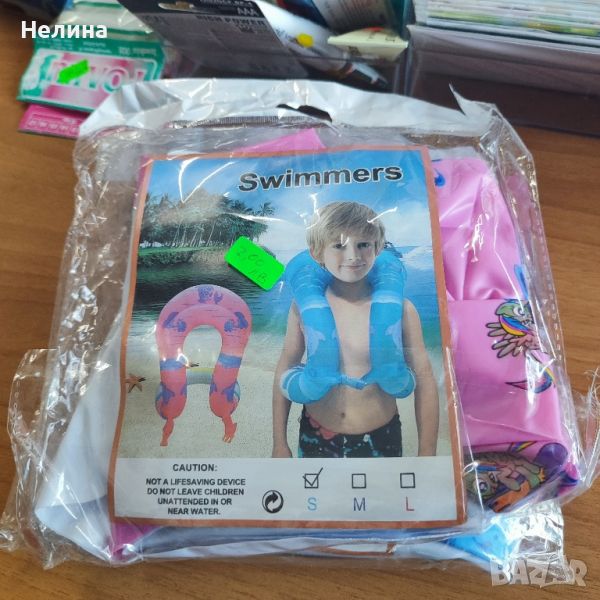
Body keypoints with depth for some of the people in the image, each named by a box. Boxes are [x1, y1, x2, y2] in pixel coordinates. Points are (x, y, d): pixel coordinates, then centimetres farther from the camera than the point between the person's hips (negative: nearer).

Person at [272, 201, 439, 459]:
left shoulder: (398, 309, -15)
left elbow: (424, 382, -7)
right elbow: (286, 368, 1)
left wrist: (427, 455, -3)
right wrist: (280, 443, 5)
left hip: (378, 440, -1)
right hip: (315, 437, 1)